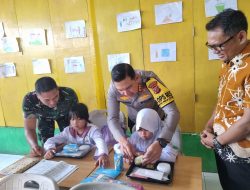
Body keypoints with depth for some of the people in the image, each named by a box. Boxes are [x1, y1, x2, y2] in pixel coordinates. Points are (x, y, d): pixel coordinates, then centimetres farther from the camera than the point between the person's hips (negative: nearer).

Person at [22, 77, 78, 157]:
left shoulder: (69, 94, -42)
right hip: (44, 117, 1)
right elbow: (30, 129, -32)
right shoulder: (29, 101, -40)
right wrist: (34, 146, -52)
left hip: (64, 115, 0)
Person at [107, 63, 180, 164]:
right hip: (134, 122, 3)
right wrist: (122, 140, -46)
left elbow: (173, 112, -44)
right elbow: (112, 119, -26)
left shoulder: (150, 80, -40)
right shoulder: (114, 88, -29)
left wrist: (160, 143, -59)